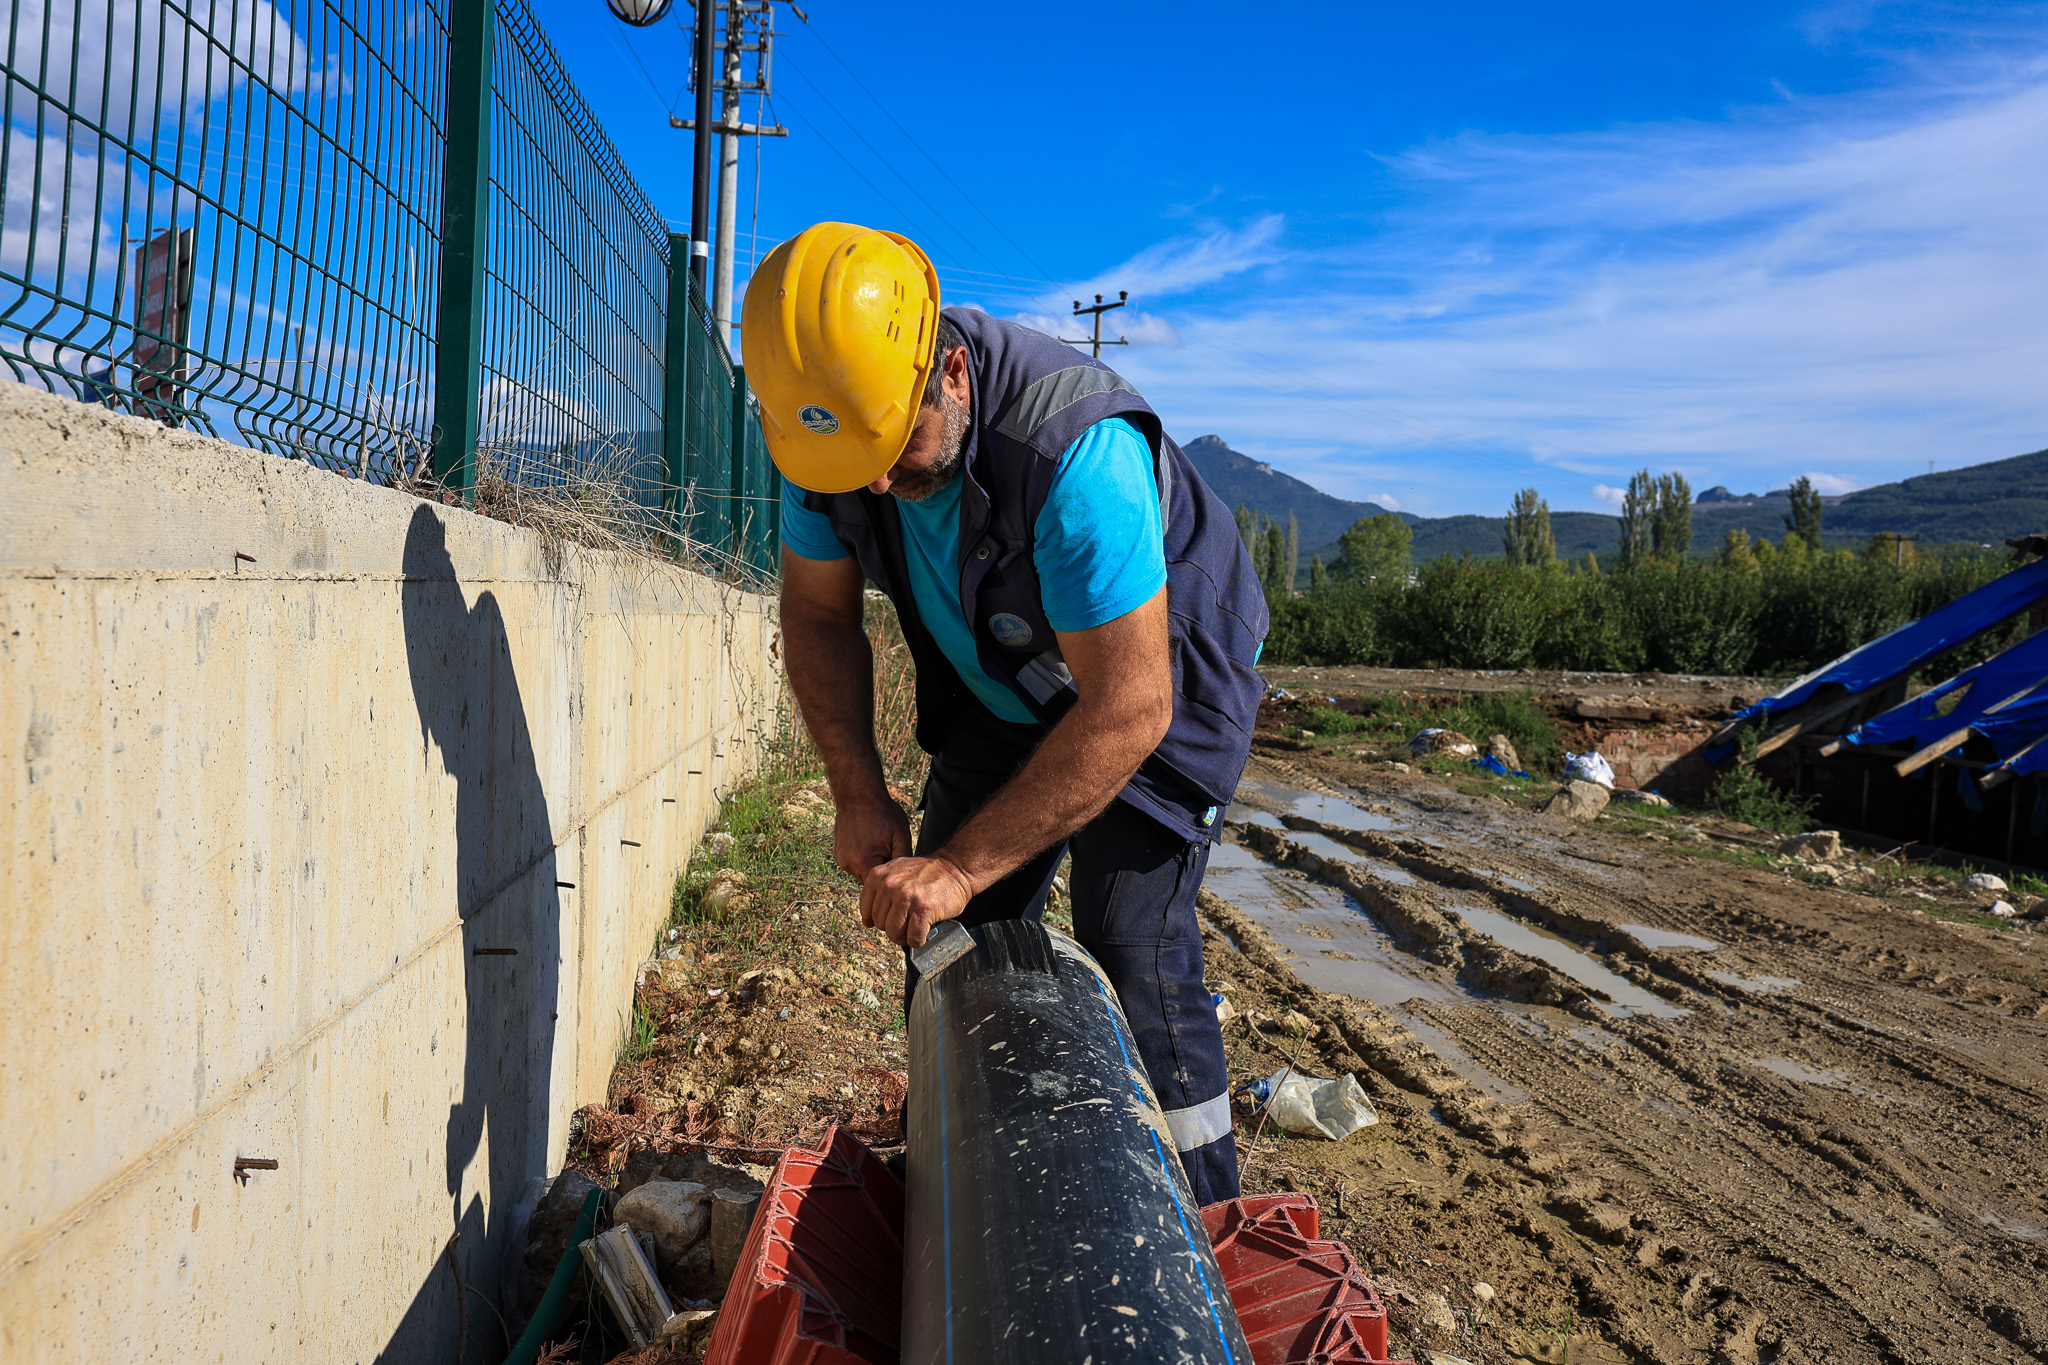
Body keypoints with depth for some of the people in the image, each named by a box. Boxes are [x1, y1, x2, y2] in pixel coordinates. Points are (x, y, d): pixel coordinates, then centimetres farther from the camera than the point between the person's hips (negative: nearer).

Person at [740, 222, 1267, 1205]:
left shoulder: (1077, 448, -39)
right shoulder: (827, 423, -18)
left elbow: (1128, 711, -36)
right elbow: (818, 615, -3)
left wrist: (960, 866, -32)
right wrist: (859, 797, -12)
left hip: (1159, 688, -6)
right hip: (998, 701, 6)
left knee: (1132, 963, -15)